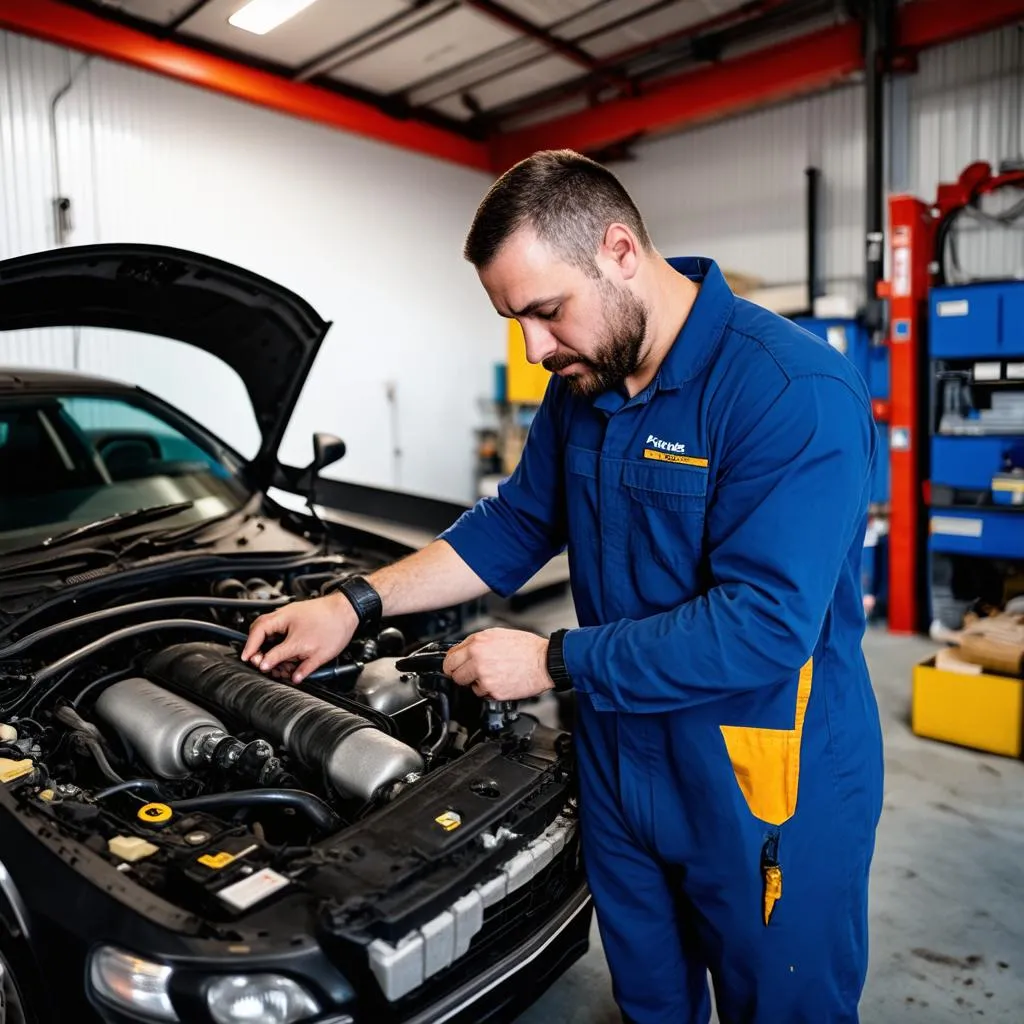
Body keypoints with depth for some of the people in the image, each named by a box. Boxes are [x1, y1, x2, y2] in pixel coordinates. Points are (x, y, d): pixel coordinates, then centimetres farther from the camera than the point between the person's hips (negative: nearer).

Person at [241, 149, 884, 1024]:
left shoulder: (794, 393, -24)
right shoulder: (584, 388, 1)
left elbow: (762, 626, -29)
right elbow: (511, 527, 9)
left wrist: (551, 662, -23)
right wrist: (355, 606, 2)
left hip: (769, 798, -6)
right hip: (621, 765, 7)